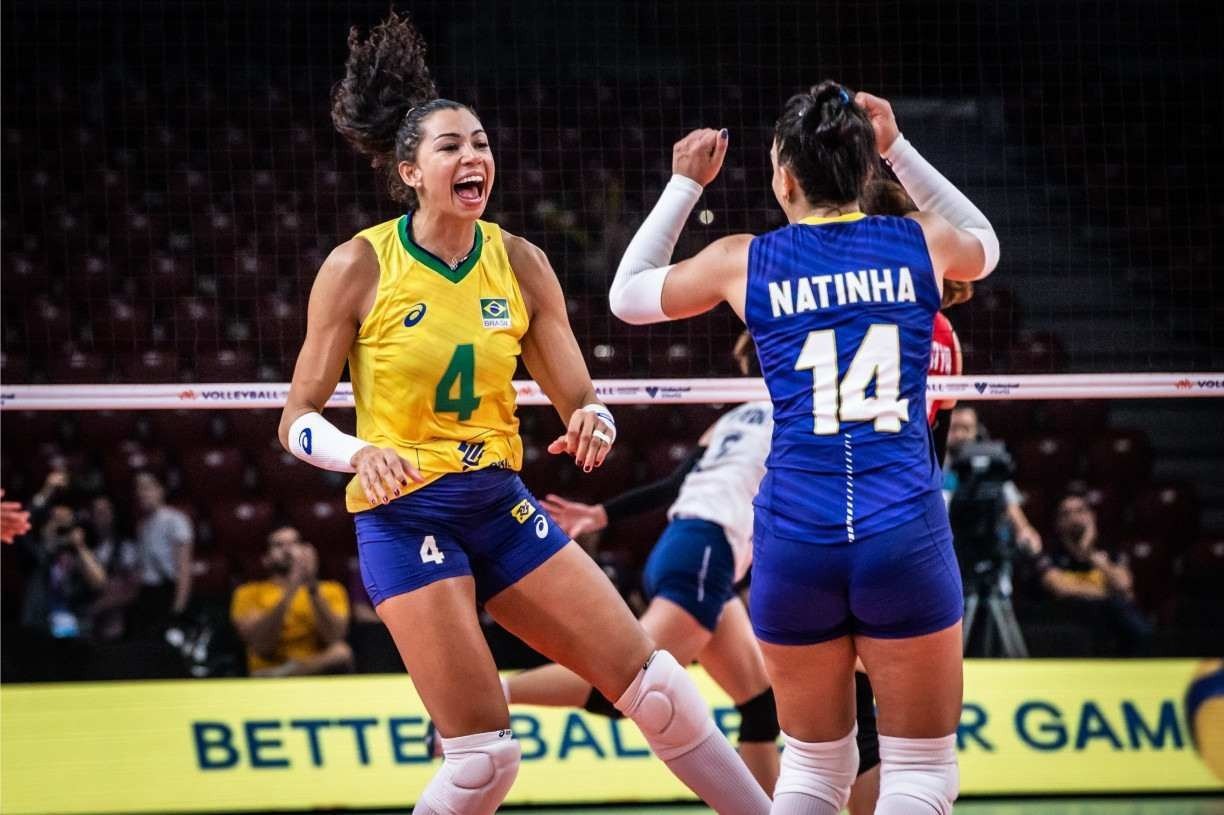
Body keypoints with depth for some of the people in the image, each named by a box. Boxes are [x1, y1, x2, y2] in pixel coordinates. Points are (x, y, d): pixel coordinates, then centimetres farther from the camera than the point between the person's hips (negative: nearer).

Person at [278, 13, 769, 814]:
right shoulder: (359, 267, -9)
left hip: (502, 505, 5)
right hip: (406, 516, -5)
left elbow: (579, 399, 6)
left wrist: (594, 423, -18)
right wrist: (360, 452, -27)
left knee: (649, 678, 0)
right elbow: (298, 419, -6)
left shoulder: (520, 262, 2)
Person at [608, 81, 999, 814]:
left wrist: (685, 185, 30)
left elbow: (628, 295, 23)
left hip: (795, 533, 1)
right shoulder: (920, 244, 5)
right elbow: (983, 246, 32)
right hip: (905, 530, -1)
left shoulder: (746, 261, 4)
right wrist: (897, 148, 31)